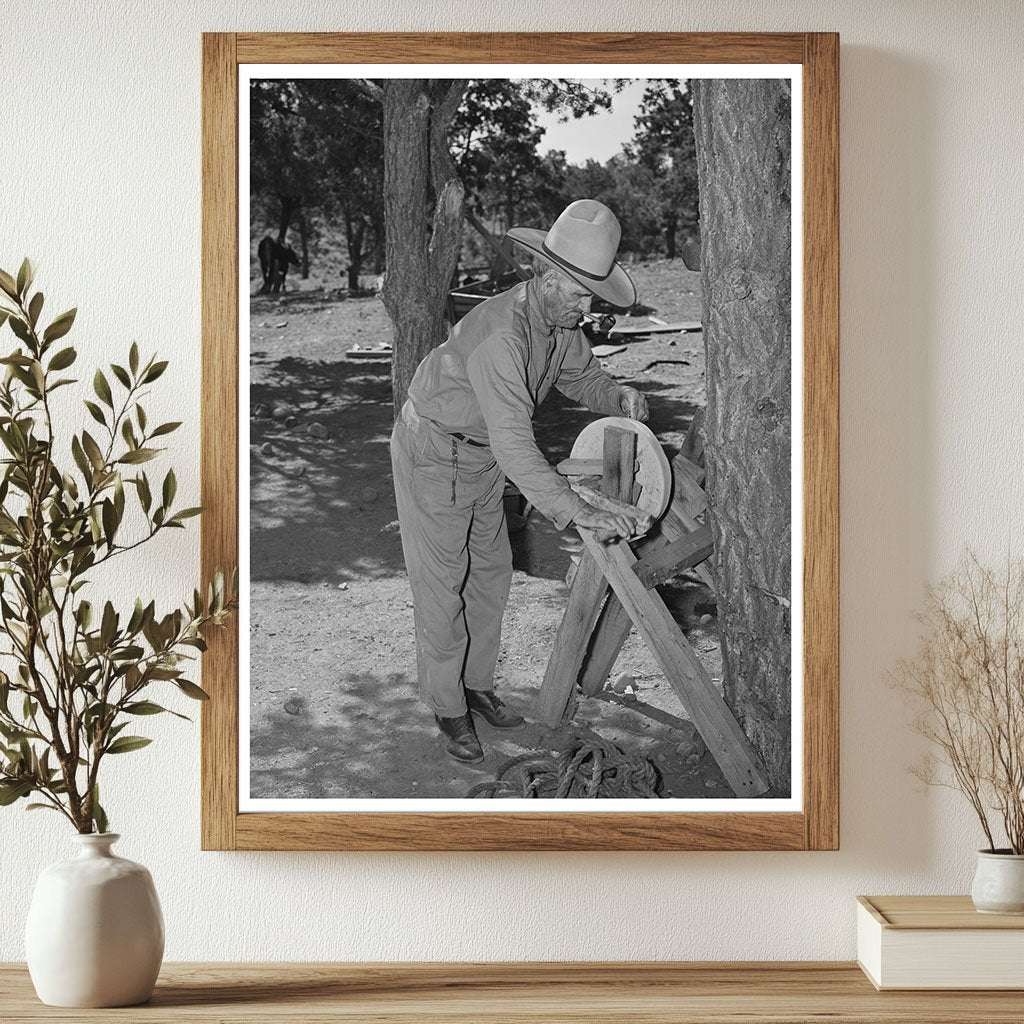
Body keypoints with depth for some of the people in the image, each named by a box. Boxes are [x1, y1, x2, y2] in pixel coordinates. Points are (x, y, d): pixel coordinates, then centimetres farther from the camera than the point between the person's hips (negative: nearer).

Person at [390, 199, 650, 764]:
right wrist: (582, 513, -48)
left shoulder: (560, 319, -9)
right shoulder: (501, 334, -38)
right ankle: (448, 708, 13)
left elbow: (581, 378, 9)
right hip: (432, 453, -8)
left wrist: (618, 395, -15)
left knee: (490, 571, 15)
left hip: (480, 453, 9)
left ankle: (476, 685, 30)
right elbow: (514, 445, -44)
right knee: (441, 583, 0)